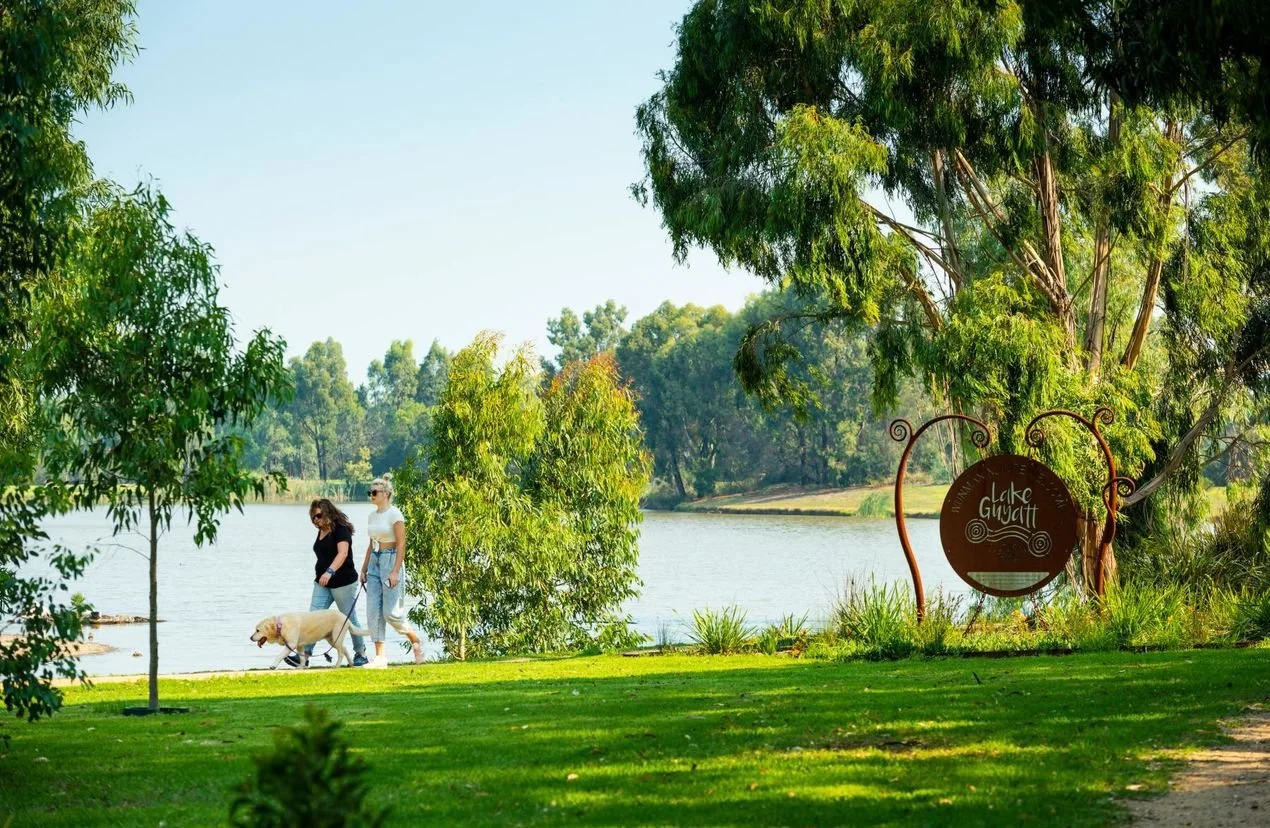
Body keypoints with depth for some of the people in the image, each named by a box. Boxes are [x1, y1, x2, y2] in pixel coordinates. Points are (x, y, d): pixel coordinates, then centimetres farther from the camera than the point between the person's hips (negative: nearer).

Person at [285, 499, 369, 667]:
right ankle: (304, 655, -12)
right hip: (322, 583, 8)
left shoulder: (341, 530, -14)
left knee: (350, 619, 5)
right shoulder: (322, 531, 12)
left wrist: (330, 571, -42)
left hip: (343, 583, -8)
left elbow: (343, 553, -29)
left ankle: (361, 654, 21)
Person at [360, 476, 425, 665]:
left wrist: (395, 572, -20)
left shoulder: (394, 514, -11)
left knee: (391, 612, -9)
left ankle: (416, 641, 14)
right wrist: (364, 569, 15)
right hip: (375, 562, 8)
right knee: (373, 611, 1)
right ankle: (380, 657, 3)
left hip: (391, 560, -8)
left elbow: (401, 545, -14)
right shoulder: (372, 516, 12)